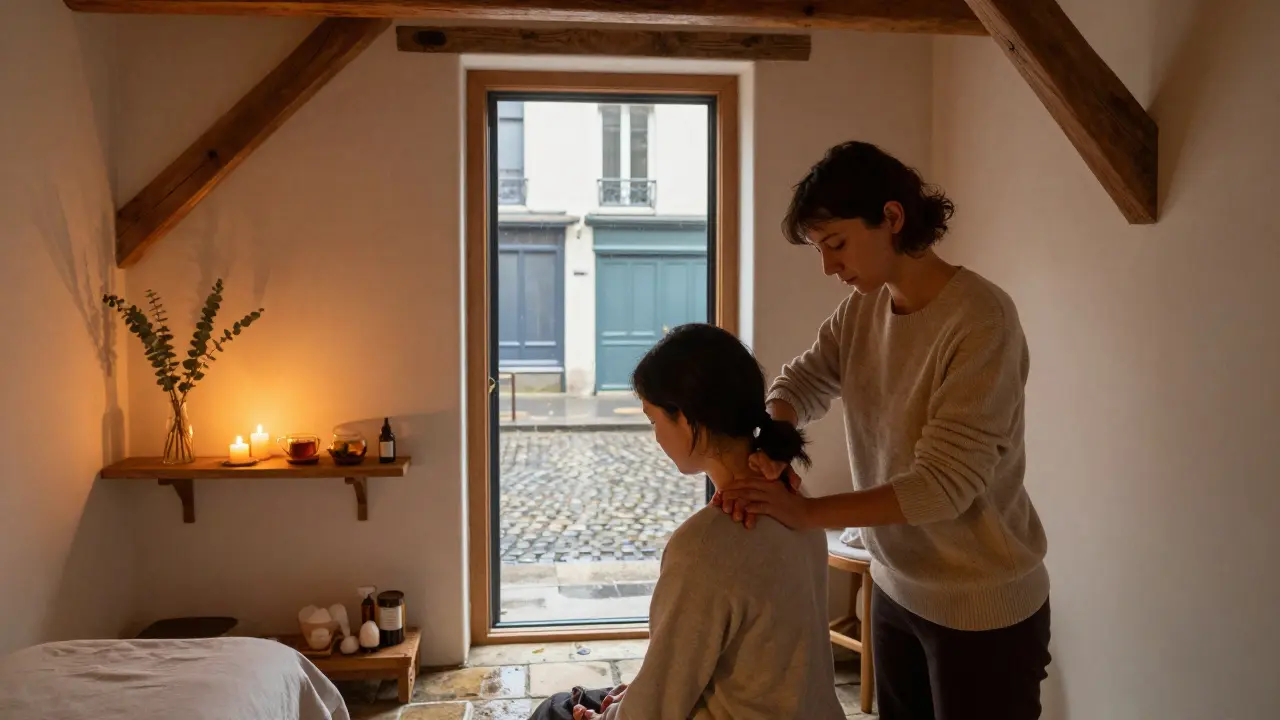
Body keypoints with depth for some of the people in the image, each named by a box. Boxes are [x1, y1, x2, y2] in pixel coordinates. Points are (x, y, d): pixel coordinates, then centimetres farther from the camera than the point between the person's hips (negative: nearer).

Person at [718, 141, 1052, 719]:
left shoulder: (981, 319, -24)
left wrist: (807, 512, -32)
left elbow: (945, 482, -27)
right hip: (896, 587, 7)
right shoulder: (861, 308, -1)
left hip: (982, 607, -7)